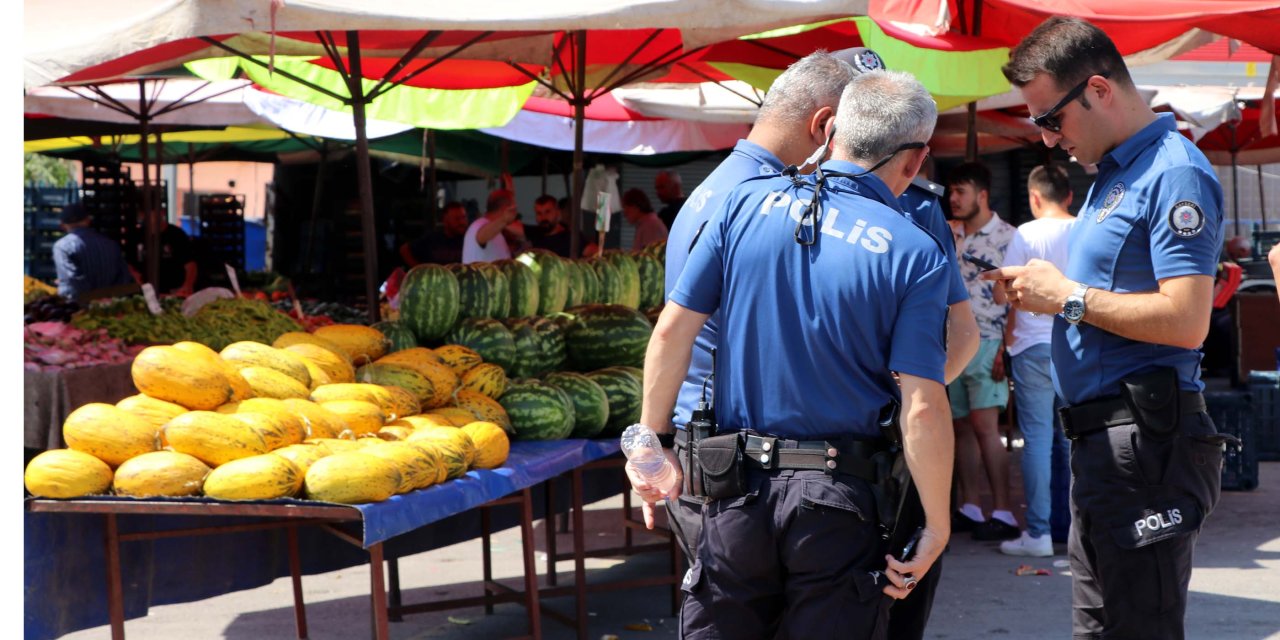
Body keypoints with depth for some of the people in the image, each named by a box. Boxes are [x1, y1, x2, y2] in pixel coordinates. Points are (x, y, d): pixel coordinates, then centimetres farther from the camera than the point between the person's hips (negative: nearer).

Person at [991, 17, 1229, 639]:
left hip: (1144, 444, -10)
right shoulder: (1112, 174, 17)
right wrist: (1043, 287, 9)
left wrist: (1069, 298, -14)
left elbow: (1185, 321, -23)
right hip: (1102, 441, 10)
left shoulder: (1174, 173, -14)